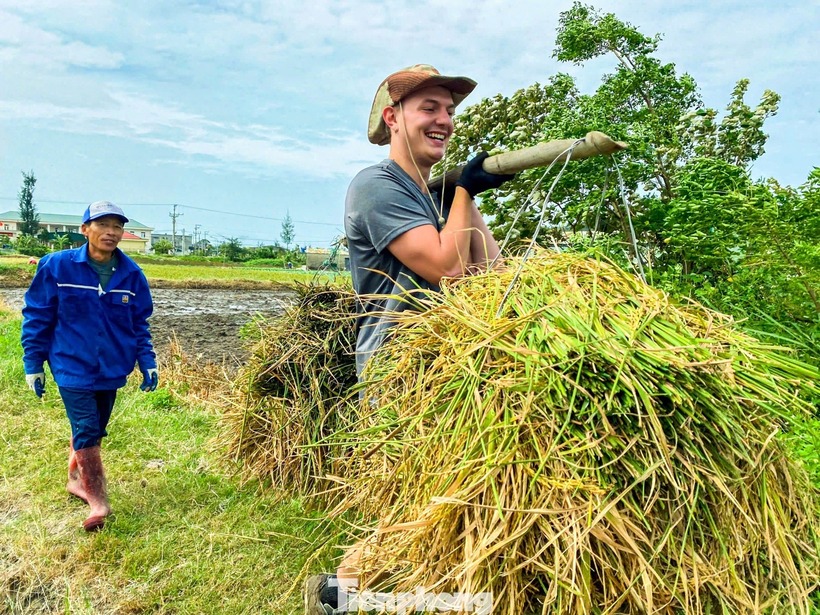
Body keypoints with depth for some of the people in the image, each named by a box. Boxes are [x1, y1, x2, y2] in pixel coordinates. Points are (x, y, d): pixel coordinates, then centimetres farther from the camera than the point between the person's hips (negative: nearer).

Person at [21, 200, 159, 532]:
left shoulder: (131, 274, -4)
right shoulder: (57, 266, -11)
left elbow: (139, 323, 6)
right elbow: (36, 316, -3)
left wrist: (147, 362, -1)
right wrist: (33, 364, -2)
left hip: (111, 368, 4)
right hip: (73, 367, -3)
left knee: (94, 430, 17)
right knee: (86, 432, -8)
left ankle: (76, 479, 40)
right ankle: (98, 501, 2)